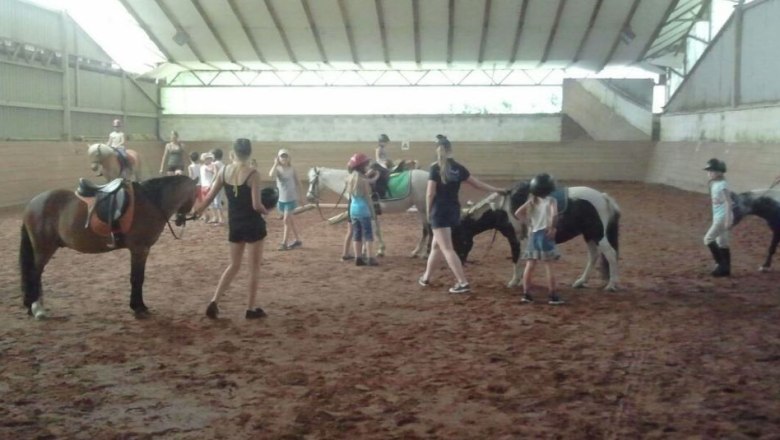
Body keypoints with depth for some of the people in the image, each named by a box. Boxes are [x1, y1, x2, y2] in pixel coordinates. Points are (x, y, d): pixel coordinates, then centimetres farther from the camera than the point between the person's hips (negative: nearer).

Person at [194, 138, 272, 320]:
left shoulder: (224, 171, 0)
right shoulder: (253, 173, -15)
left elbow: (209, 197, 4)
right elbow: (256, 205, -19)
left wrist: (196, 210, 19)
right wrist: (266, 210, 2)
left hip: (234, 224, 5)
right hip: (252, 224, -5)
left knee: (234, 265, 18)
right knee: (254, 267, 8)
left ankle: (214, 301, 6)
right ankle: (251, 308, 13)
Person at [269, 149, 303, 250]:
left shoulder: (292, 169, -4)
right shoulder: (278, 169, -4)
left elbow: (297, 182, 3)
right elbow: (271, 175, -27)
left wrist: (297, 195, 1)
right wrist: (275, 164, -25)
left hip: (291, 198, -3)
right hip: (281, 198, 3)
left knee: (286, 220, -6)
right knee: (290, 220, 12)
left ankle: (284, 243, -2)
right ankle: (297, 240, 24)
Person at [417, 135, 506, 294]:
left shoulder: (436, 168, -11)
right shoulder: (458, 168, 4)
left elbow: (430, 193, -12)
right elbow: (478, 184, 11)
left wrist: (428, 212, 2)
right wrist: (497, 190, 24)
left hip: (439, 211, -7)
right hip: (454, 211, 7)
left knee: (447, 248, -6)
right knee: (436, 245, 21)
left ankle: (463, 283, -14)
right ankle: (426, 277, 34)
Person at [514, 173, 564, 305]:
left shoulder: (532, 201, 6)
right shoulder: (551, 200, -9)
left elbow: (518, 213, 3)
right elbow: (554, 215, -28)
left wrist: (529, 222, 8)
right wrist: (552, 227, -14)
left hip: (534, 235, 5)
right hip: (545, 235, -5)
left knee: (529, 266, 7)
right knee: (549, 267, 0)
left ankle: (526, 294, 9)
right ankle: (553, 296, 3)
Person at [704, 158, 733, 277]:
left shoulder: (722, 185, -17)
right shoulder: (714, 184, 10)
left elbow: (728, 203, -20)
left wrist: (728, 220, -24)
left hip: (723, 217, -10)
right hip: (718, 217, 10)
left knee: (708, 239, -10)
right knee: (722, 243, 13)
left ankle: (721, 265, -5)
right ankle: (726, 268, 18)